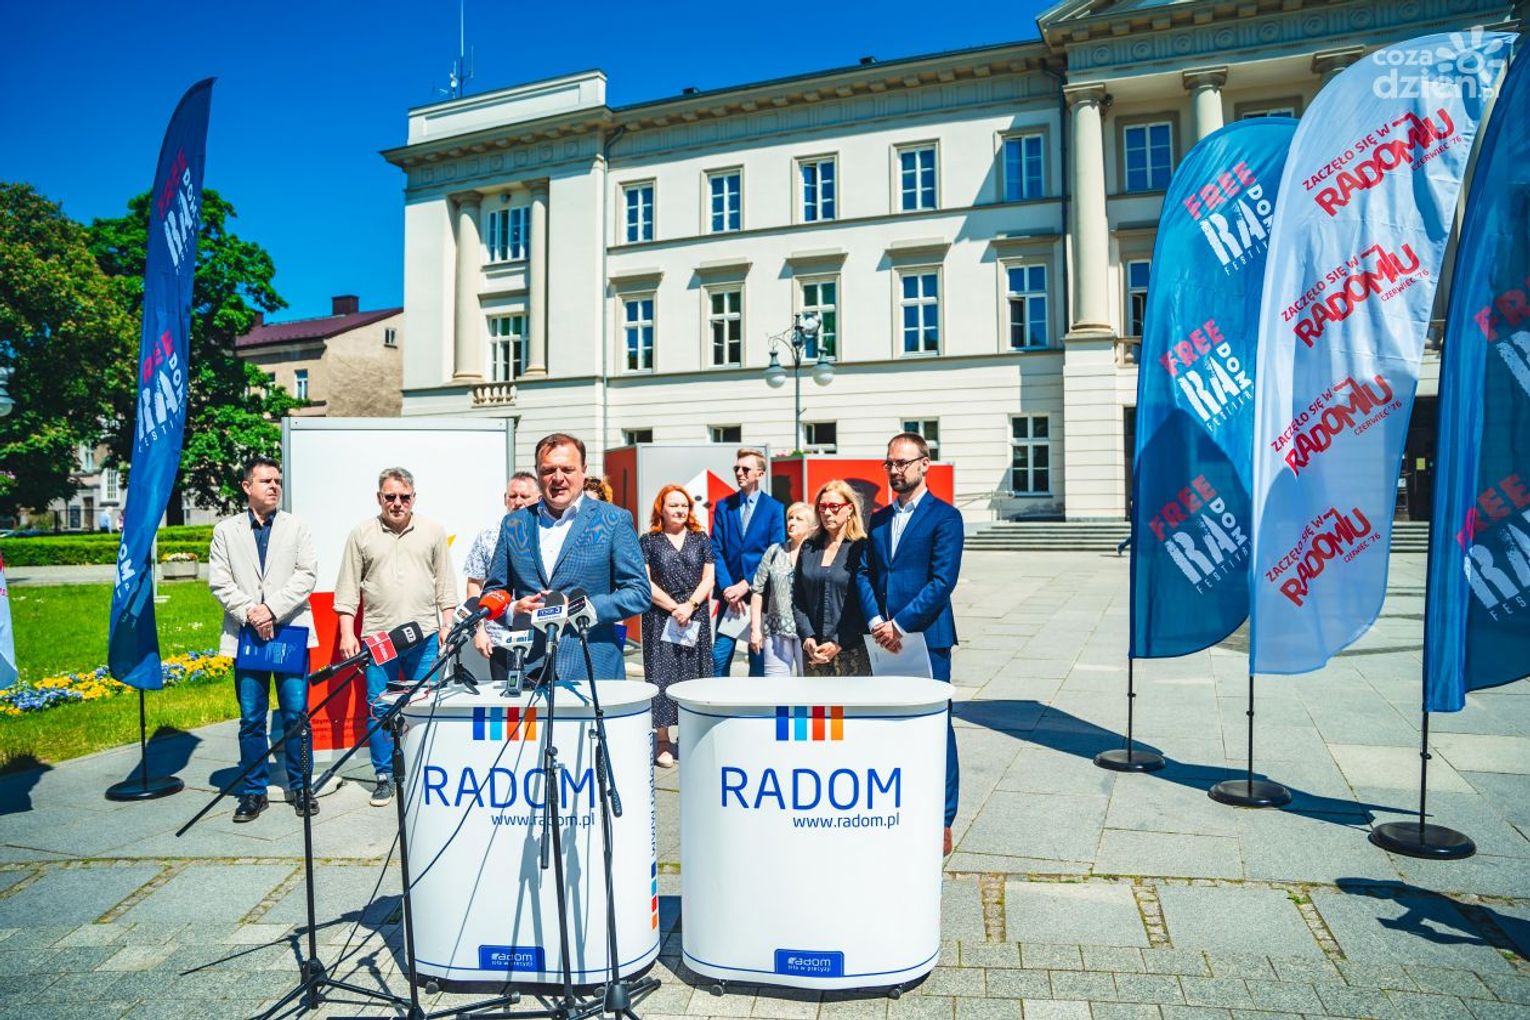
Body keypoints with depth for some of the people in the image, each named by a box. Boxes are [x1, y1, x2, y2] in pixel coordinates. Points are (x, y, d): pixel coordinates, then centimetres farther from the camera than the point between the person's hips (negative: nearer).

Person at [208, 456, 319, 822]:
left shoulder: (296, 527, 8)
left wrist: (272, 608, -12)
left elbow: (307, 574, -2)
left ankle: (300, 787, 13)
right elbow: (219, 582, 3)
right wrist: (249, 612, -11)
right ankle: (254, 791, 17)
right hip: (247, 634, 1)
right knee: (251, 718, 5)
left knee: (296, 714, 0)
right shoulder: (225, 531, 10)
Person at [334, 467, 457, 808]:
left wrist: (447, 625, 3)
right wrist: (347, 633, -1)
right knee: (379, 707, 3)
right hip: (378, 636, 0)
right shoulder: (361, 534, 5)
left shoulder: (433, 532, 6)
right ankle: (384, 776, 15)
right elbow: (348, 589, 5)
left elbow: (445, 585, 9)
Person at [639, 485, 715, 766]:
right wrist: (673, 607, -10)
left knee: (694, 673, 3)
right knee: (661, 673, -3)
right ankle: (663, 741, 2)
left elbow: (708, 578, 6)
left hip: (695, 618, 2)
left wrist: (690, 605, -9)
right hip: (660, 617, -2)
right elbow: (645, 582, -3)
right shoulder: (649, 541, 3)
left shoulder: (700, 540, 11)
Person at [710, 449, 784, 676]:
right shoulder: (723, 506, 8)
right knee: (719, 656, -1)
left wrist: (746, 585, -12)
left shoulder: (774, 509, 2)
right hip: (730, 593, 2)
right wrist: (727, 587, -10)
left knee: (759, 659, 5)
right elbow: (716, 550, 2)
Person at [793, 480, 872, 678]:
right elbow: (797, 600, 10)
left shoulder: (861, 548, -2)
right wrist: (807, 638, -2)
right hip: (812, 650, 4)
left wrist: (839, 643, -10)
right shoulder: (808, 548, 11)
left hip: (852, 651, -4)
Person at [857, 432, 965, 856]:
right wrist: (876, 621, -7)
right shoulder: (878, 519, 14)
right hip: (886, 639, 5)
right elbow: (864, 574, 10)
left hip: (925, 638, -5)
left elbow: (942, 581, -12)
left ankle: (941, 822, 11)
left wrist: (900, 624, -15)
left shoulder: (944, 516, -4)